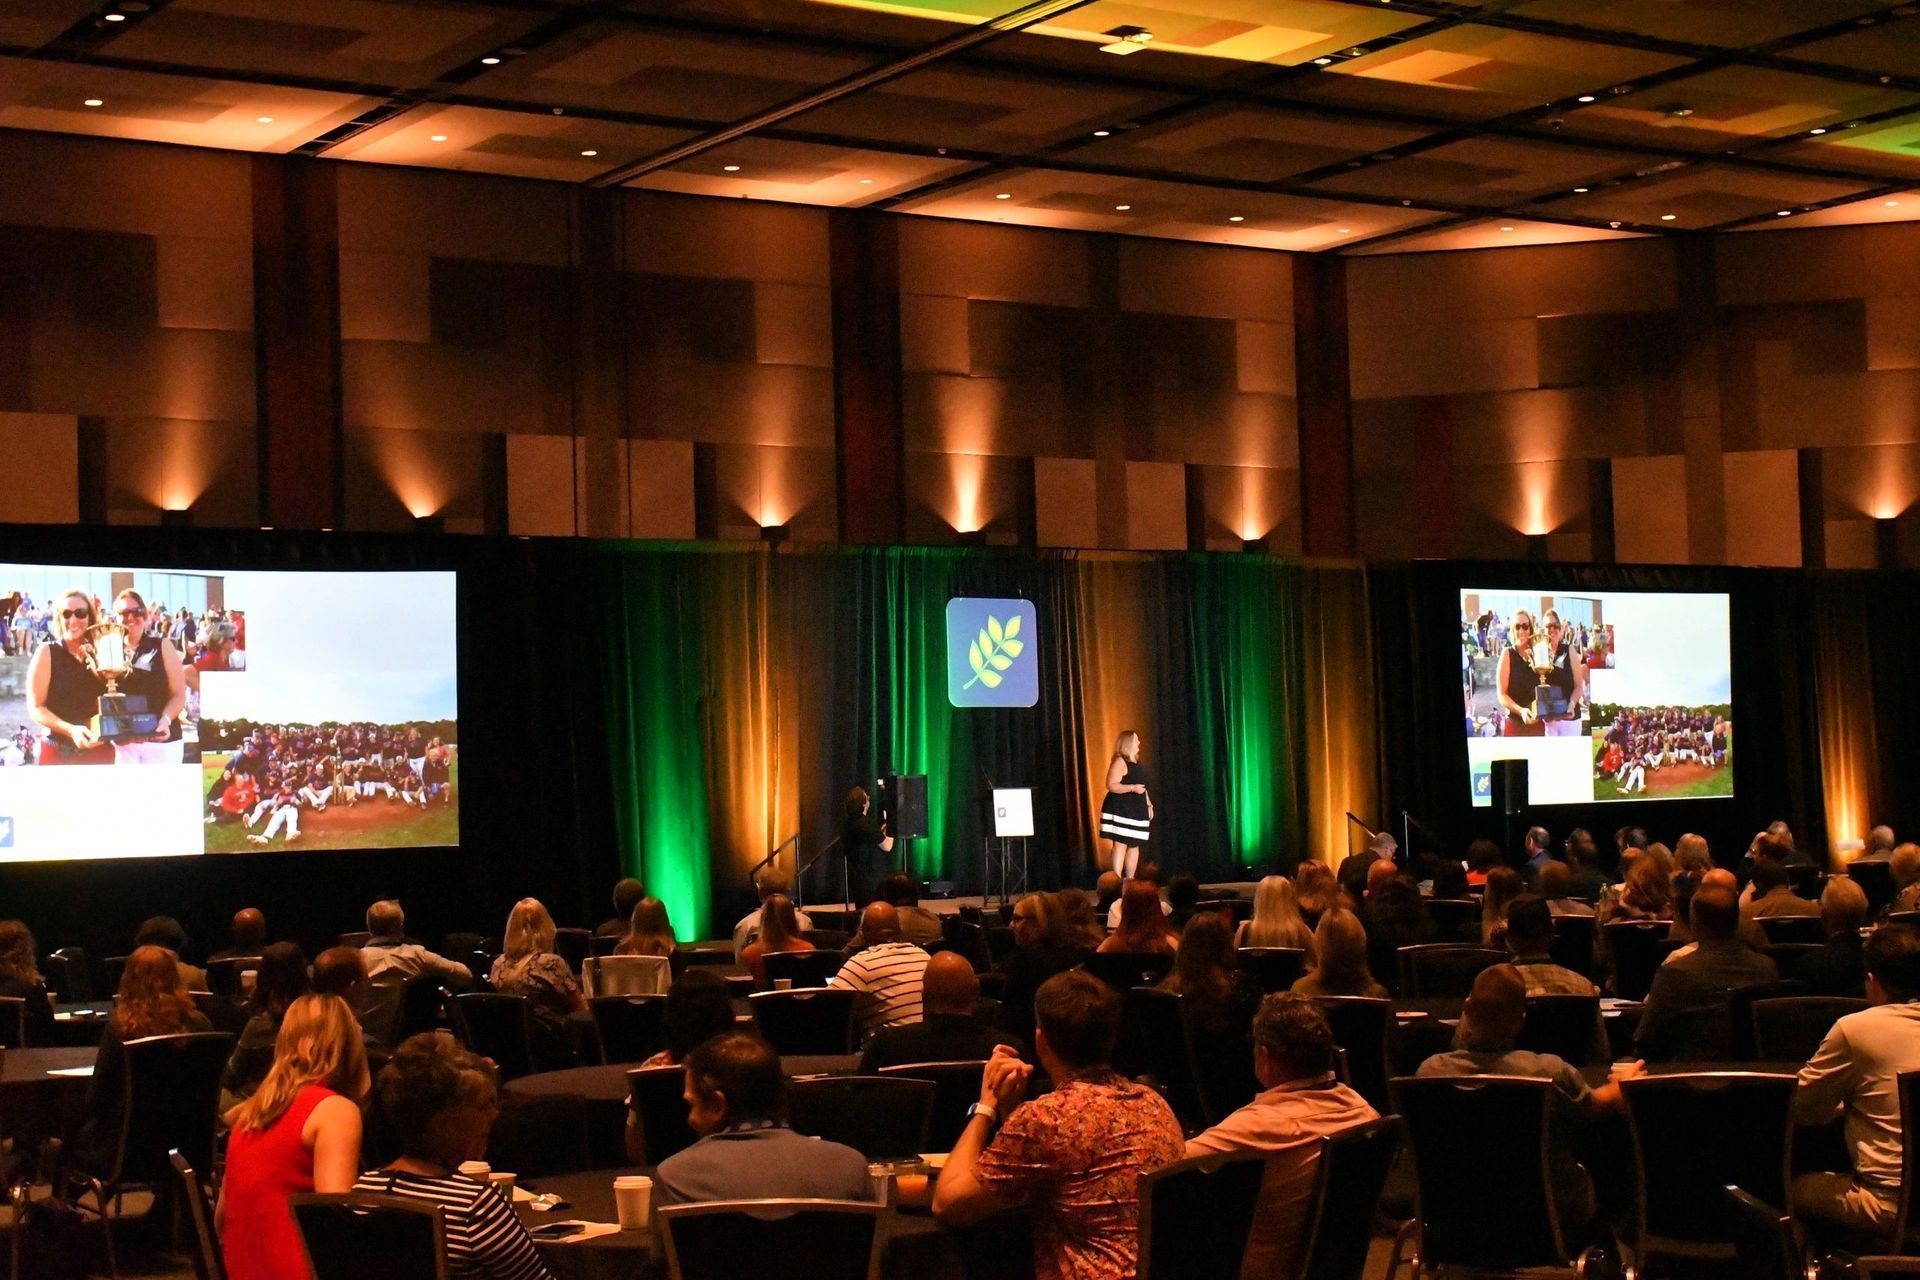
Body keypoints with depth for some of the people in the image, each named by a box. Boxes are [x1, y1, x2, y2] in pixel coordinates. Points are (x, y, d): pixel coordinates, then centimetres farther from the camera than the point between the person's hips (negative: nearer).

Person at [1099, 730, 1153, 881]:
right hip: (1121, 810, -9)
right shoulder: (1120, 762, -11)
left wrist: (1149, 804, 20)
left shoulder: (1137, 763, 17)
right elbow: (1111, 785, -19)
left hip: (1136, 810, 9)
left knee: (1134, 846, 9)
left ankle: (1130, 879, 15)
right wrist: (1132, 788, -26)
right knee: (1120, 845, -13)